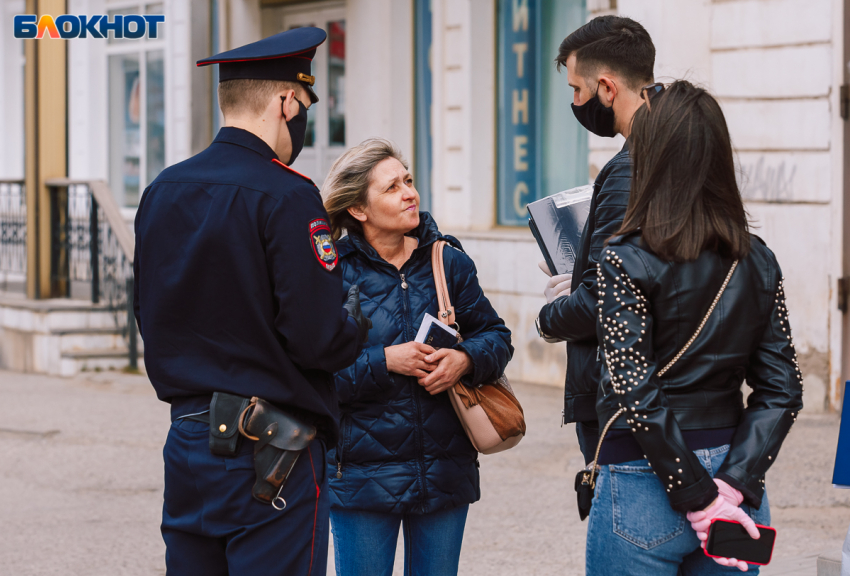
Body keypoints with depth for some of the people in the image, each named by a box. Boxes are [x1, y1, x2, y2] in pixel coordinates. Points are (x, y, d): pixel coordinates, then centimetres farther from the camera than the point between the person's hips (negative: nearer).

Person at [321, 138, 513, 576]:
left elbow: (496, 336, 8)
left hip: (445, 473, 3)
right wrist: (385, 361, -20)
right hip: (362, 473, -3)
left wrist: (465, 359, -13)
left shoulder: (448, 261, 5)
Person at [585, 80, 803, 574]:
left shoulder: (625, 261, -12)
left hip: (645, 484, -5)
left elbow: (636, 396, -17)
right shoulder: (758, 261, 4)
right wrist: (732, 485, -6)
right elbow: (782, 390, 0)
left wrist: (701, 499, -14)